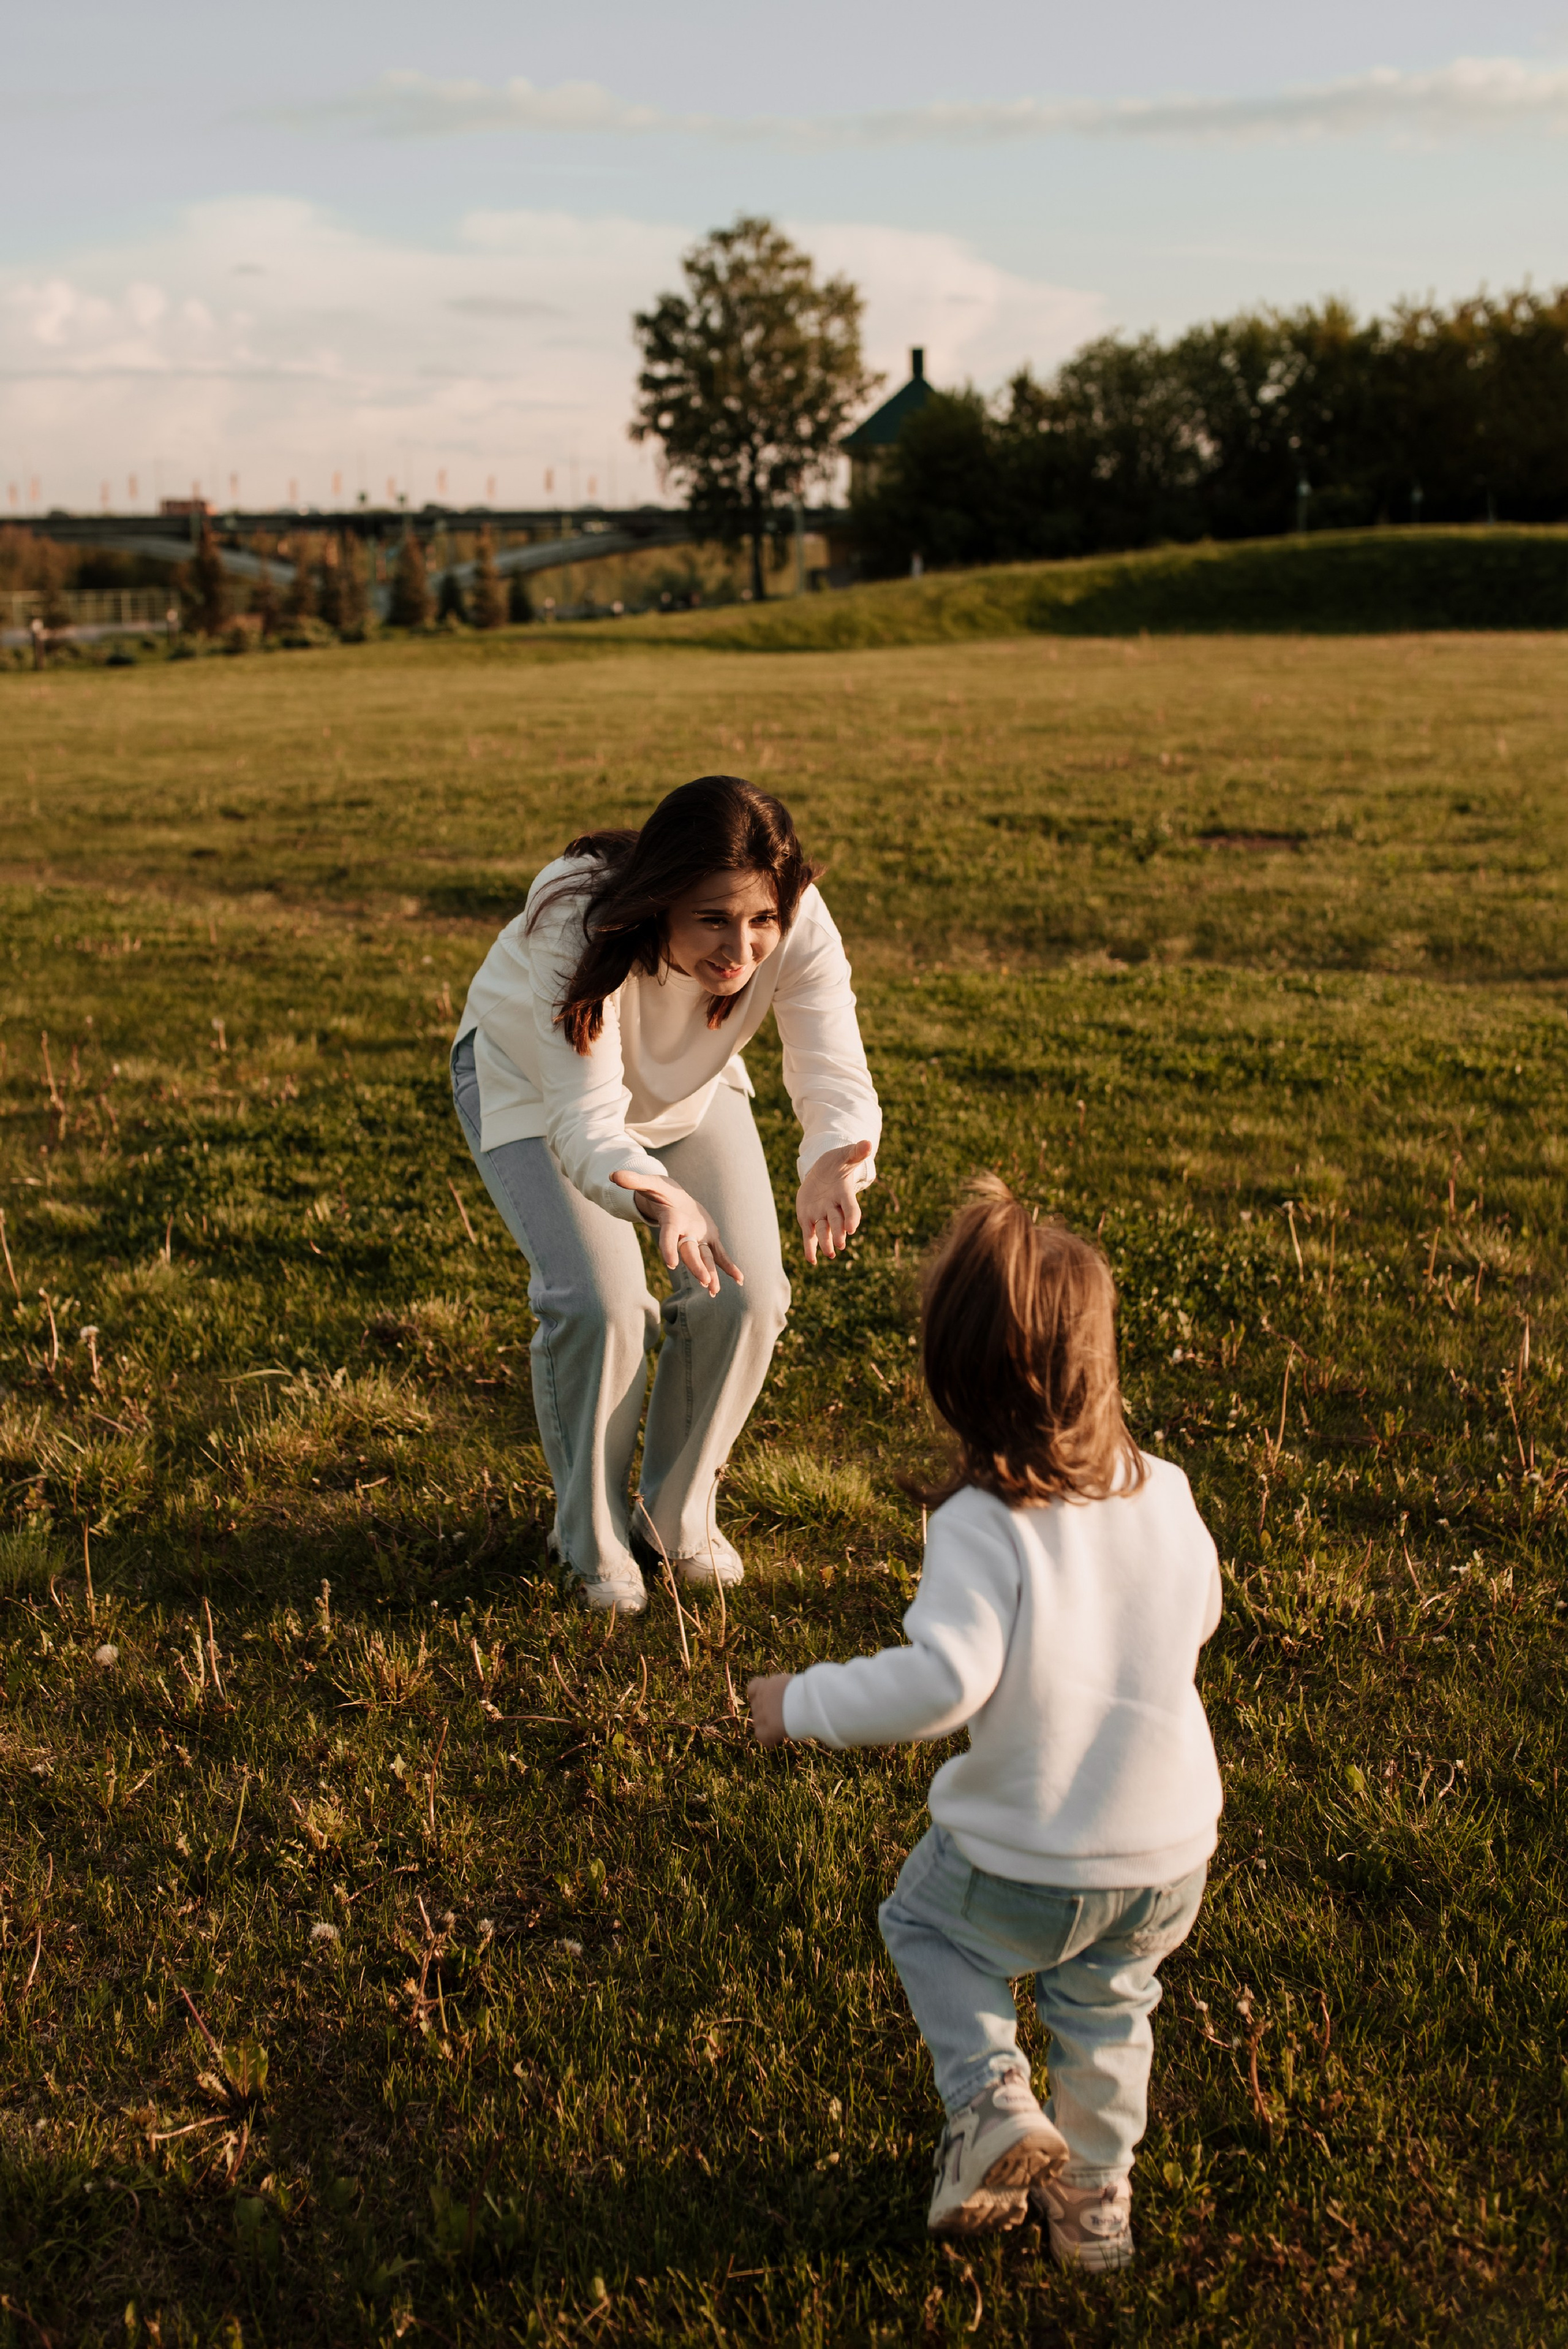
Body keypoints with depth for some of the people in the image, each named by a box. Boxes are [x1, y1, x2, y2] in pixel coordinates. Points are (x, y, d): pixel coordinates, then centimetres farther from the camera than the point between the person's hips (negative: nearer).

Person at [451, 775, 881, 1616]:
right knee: (599, 1302, -20)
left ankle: (678, 1516, 15)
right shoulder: (578, 928, -42)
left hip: (687, 1089, 4)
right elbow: (586, 1121, -47)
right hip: (531, 1079, -3)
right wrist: (659, 1197, -68)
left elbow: (837, 1079, -39)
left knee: (746, 1295, -11)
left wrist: (833, 1166, -63)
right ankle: (593, 1541, 6)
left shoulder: (799, 927, -33)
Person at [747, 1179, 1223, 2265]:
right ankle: (1097, 2190, 44)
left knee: (926, 1920, 28)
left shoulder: (983, 1526, -23)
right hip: (1171, 1858, 4)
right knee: (1106, 1999, 32)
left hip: (1024, 1869, -4)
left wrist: (801, 1704, -18)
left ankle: (992, 2099, 15)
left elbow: (942, 1681, -31)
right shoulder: (1164, 1492, -8)